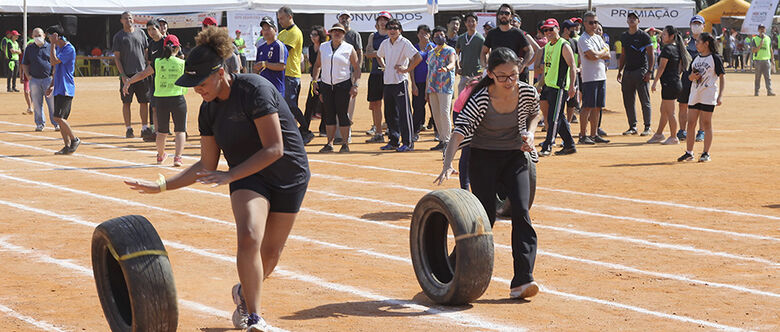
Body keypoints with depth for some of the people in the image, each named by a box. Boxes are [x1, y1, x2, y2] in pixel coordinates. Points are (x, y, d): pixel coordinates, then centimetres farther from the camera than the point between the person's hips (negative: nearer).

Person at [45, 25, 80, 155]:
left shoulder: (69, 49, -13)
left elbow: (54, 61, -22)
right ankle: (67, 146, 9)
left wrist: (53, 44, -17)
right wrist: (51, 85, 22)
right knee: (60, 119, 6)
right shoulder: (58, 48, 16)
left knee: (58, 117, -15)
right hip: (58, 88, 9)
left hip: (66, 89, -9)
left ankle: (74, 139, -2)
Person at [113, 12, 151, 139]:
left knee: (144, 101, 3)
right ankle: (128, 129, 7)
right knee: (126, 102, 0)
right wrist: (123, 75, -11)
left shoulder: (141, 33, 11)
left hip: (142, 73, 3)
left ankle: (145, 128, 9)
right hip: (127, 74, -3)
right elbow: (116, 57, -1)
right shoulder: (118, 36, 2)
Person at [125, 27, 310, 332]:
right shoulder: (208, 109, -1)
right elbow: (208, 165, 6)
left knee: (270, 255, 4)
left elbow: (275, 149, -25)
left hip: (288, 176, -3)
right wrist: (162, 186, -2)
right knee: (249, 238, -24)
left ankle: (244, 293, 37)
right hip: (247, 177, 4)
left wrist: (230, 175, -28)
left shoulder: (254, 89, -22)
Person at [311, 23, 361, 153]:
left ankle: (345, 144, 0)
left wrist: (355, 85, -9)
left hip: (343, 85, -3)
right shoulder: (323, 47, 11)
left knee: (342, 114, -6)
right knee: (329, 114, 4)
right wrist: (314, 80, 7)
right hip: (326, 85, 3)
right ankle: (330, 143, 10)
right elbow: (317, 64, 19)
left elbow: (357, 68, 1)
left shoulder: (349, 49, 1)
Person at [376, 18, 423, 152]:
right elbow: (379, 56, 33)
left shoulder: (404, 43, -9)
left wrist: (407, 69, -15)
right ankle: (393, 142, 20)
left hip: (400, 81, -7)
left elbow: (418, 57, -19)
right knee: (389, 113, 11)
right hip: (387, 81, 7)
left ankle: (408, 142, -6)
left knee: (403, 113, -9)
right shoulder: (385, 43, 12)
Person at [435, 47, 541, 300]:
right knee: (486, 217, -5)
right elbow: (459, 132, -32)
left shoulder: (527, 93, -12)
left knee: (521, 212, -15)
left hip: (515, 156, 2)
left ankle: (522, 281, -19)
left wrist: (529, 133, -8)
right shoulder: (480, 100, -23)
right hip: (483, 158, -2)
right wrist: (448, 165, -47)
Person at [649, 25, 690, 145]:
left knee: (670, 113, -1)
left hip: (669, 84, -9)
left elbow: (661, 67, -16)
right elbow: (680, 67, 17)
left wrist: (655, 82, -13)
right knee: (663, 111, 17)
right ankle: (658, 135, 25)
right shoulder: (677, 48, 11)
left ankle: (673, 138, 5)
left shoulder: (667, 49, -15)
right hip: (676, 82, 9)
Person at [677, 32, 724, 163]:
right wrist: (692, 77, -4)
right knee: (690, 123, 5)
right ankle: (689, 153, 12)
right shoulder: (696, 58, 14)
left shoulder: (715, 58, -5)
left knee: (706, 124, -2)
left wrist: (720, 95, -15)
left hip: (708, 96, -6)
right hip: (694, 94, 6)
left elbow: (722, 77, -7)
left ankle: (706, 154, 3)